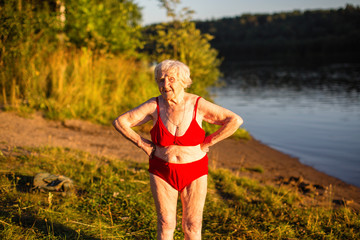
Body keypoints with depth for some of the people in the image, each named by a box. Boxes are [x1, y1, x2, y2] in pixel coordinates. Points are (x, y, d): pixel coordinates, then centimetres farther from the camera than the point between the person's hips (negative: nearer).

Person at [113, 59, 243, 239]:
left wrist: (208, 142, -13)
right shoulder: (154, 105, -10)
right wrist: (143, 144, -9)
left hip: (194, 172, 0)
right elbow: (120, 122, -7)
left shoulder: (197, 105, -12)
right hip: (163, 172, 1)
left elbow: (235, 120, -14)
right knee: (166, 223, 8)